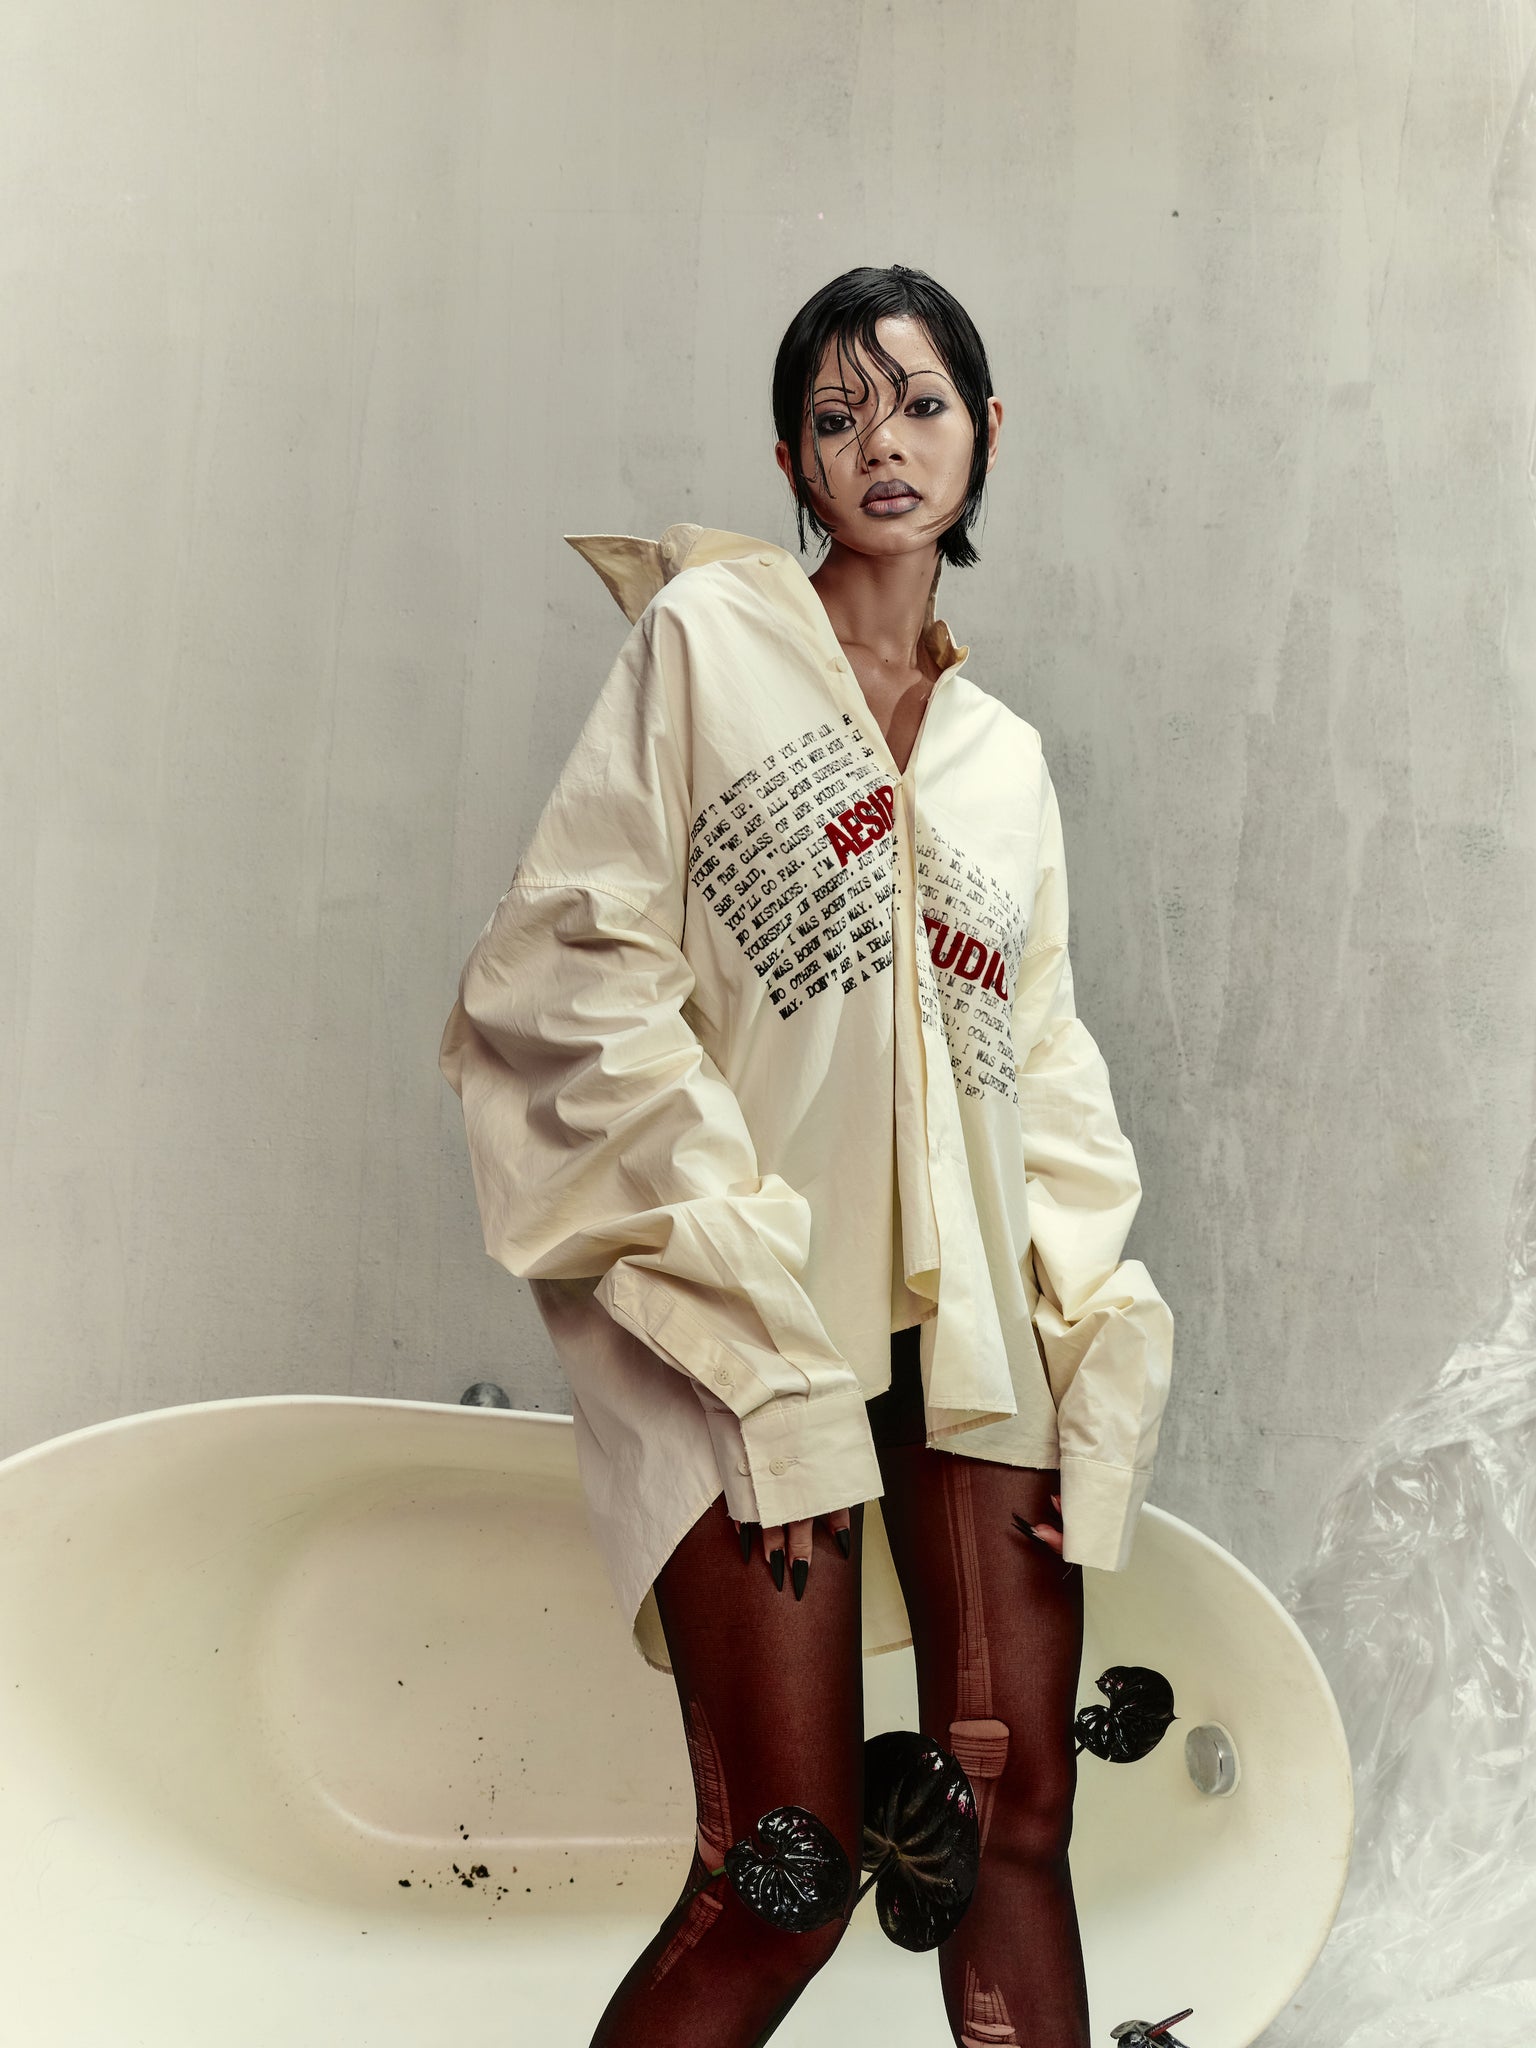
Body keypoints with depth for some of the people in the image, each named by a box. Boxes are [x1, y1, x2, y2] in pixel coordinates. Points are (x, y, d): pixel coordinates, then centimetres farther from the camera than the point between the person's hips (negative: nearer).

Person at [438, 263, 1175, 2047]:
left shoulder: (1006, 753, 18)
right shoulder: (704, 633, 4)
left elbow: (1044, 1062, 16)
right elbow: (576, 968, -6)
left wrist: (1093, 1347, 1)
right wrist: (763, 1328, -14)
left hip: (975, 1310, 5)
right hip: (753, 1311, -4)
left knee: (1021, 1814, 2)